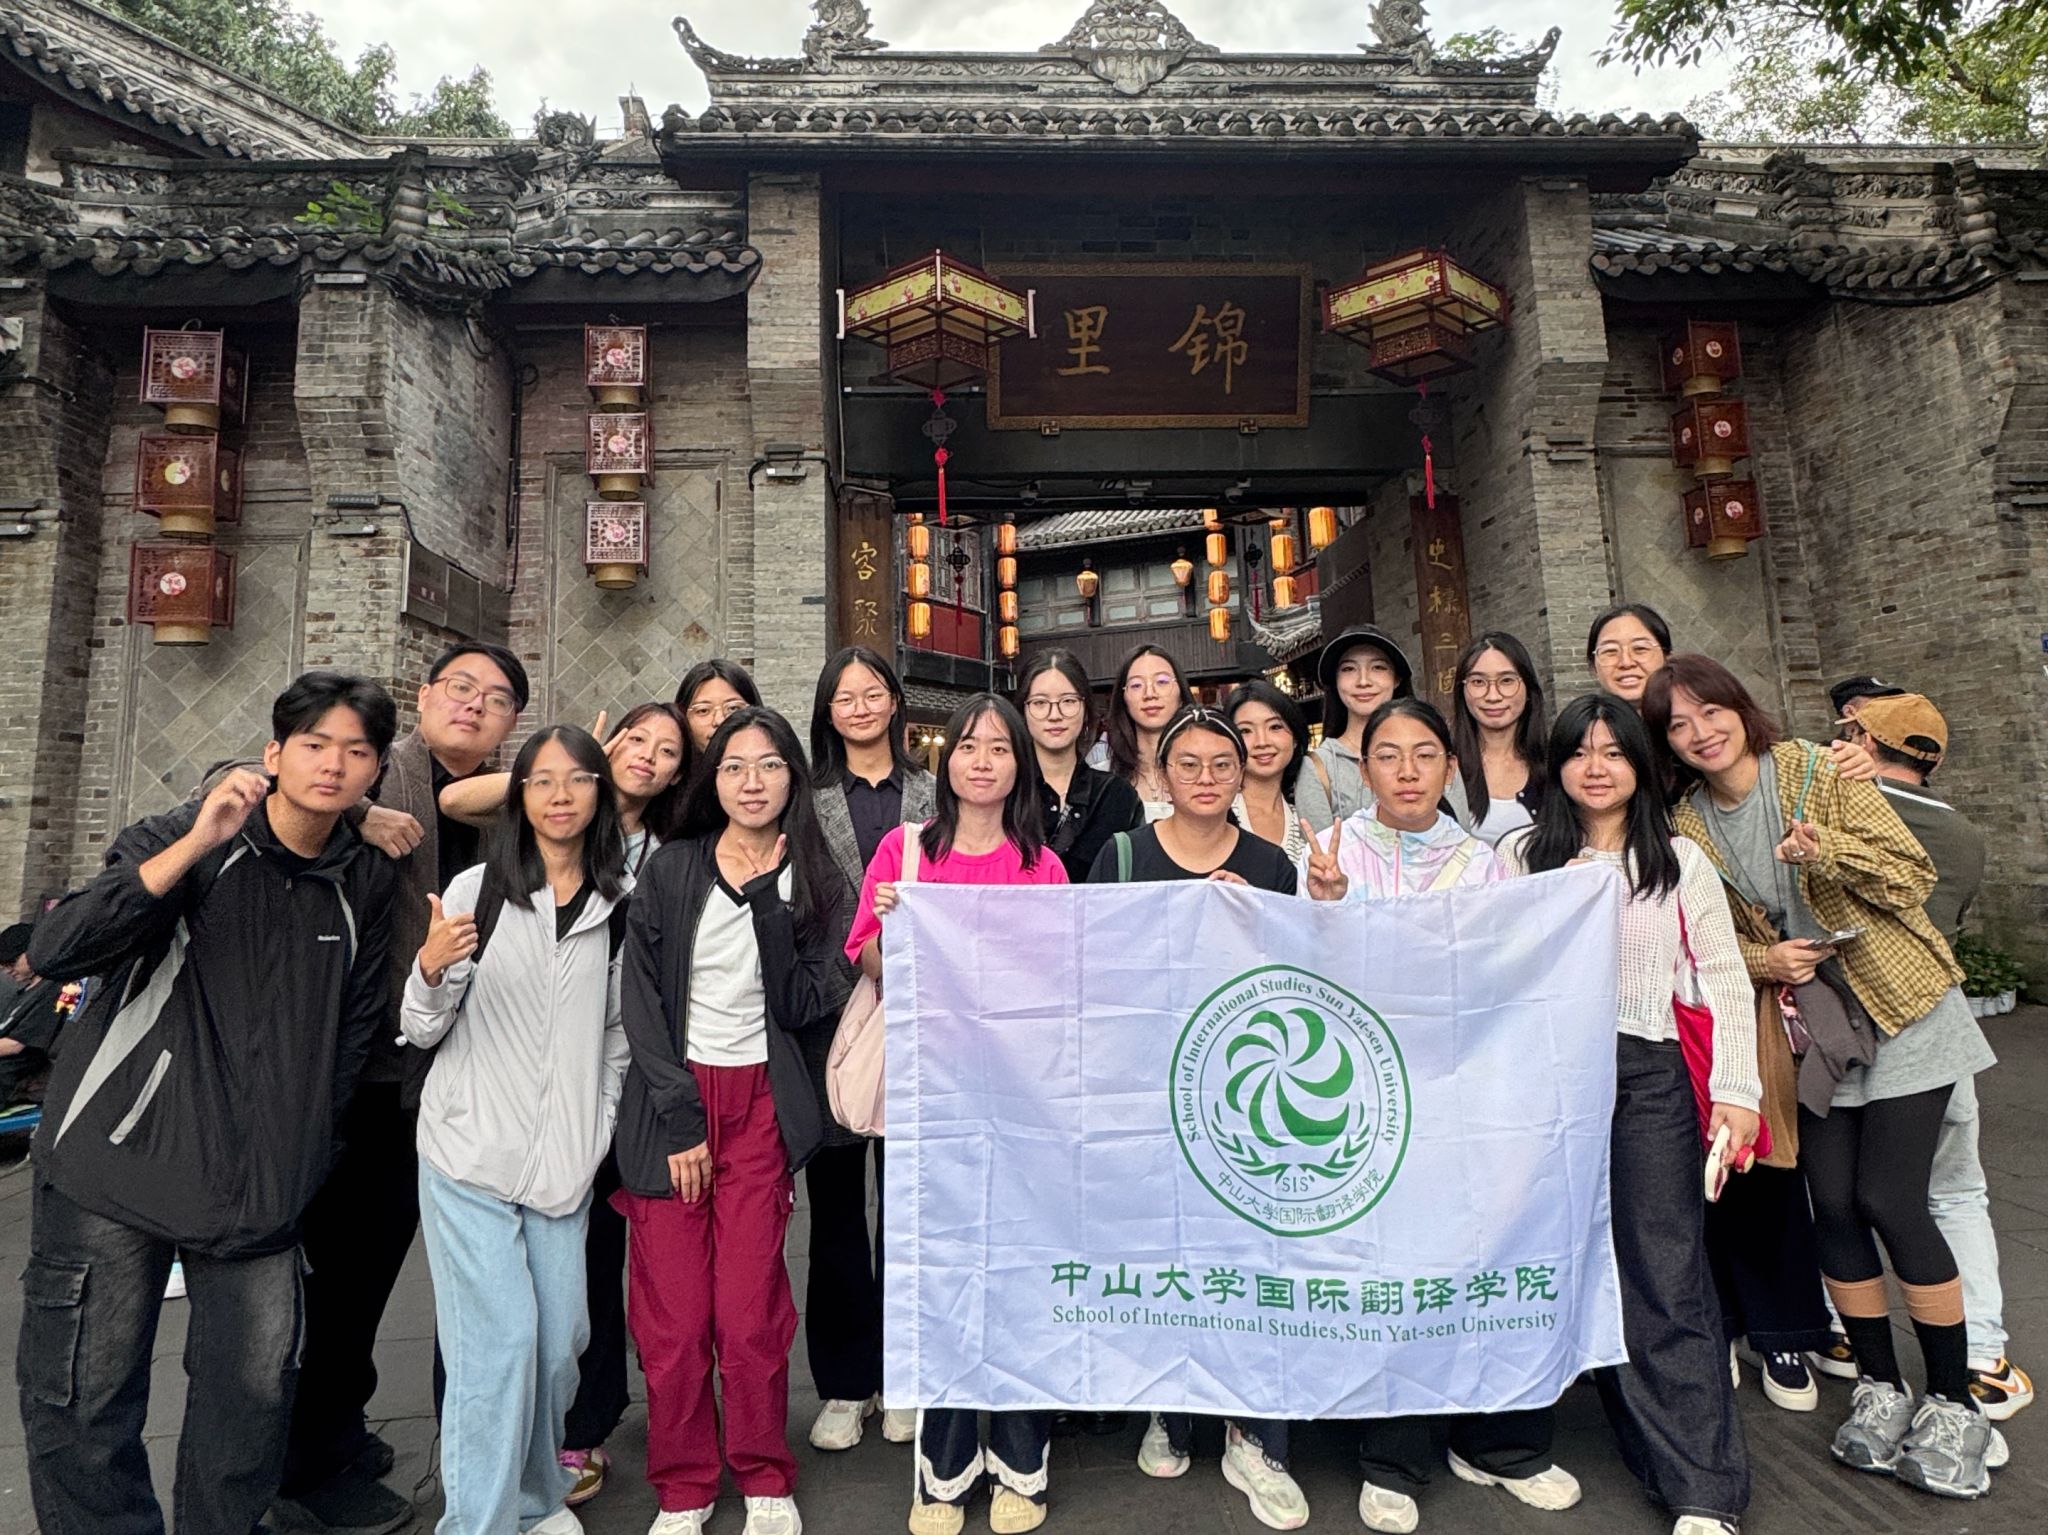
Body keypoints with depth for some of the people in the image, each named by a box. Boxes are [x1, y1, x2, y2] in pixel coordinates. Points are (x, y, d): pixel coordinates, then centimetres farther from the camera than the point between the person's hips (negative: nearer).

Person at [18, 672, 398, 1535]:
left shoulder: (367, 884, 3)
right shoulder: (181, 841, -7)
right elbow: (53, 952, -20)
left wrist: (304, 1159, 11)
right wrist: (197, 845, -27)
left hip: (261, 1189, 3)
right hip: (117, 1168, -3)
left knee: (254, 1397, 7)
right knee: (84, 1403, 5)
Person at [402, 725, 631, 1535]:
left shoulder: (622, 900, 1)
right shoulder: (476, 888, -3)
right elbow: (422, 1029, -1)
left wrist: (600, 1132, 3)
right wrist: (432, 968, -21)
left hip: (566, 1159, 2)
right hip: (471, 1151, -2)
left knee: (559, 1337, 11)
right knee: (500, 1335, -4)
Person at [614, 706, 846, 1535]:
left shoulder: (813, 880, 5)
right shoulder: (671, 869, 1)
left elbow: (804, 1003, -5)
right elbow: (640, 1000, -2)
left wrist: (768, 901, -14)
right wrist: (679, 1117, -8)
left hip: (760, 1102, 0)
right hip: (669, 1101, 0)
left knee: (749, 1312, -2)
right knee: (673, 1317, 1)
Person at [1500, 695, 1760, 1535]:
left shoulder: (1680, 861, 7)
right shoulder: (1523, 853, 6)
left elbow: (1725, 979, 4)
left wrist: (1736, 1091, -4)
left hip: (1648, 1074, -1)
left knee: (1668, 1274, -3)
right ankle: (1652, 1449, 26)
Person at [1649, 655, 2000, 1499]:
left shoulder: (1818, 774, -10)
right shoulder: (1688, 825, -1)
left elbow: (1913, 873, -12)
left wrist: (1828, 850, -29)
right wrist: (1759, 960, -14)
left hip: (1900, 1011, -3)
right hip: (1809, 1026, 3)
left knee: (1889, 1200, -5)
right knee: (1834, 1206, 5)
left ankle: (1953, 1401, 16)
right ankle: (1880, 1384, 25)